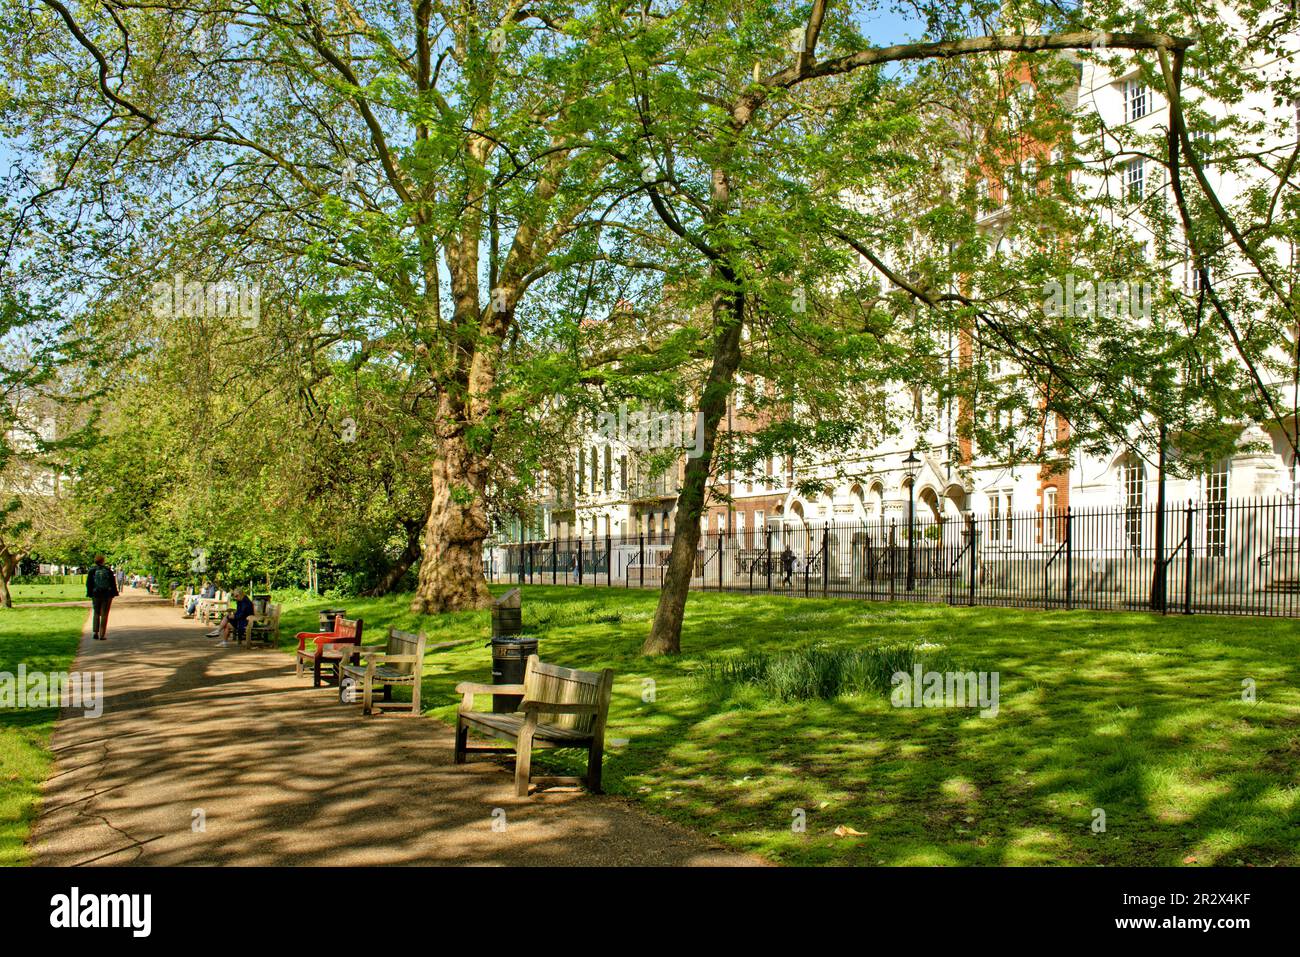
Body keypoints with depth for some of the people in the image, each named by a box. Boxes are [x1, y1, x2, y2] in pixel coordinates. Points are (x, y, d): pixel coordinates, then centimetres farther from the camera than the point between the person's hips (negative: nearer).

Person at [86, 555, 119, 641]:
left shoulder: (92, 570, -2)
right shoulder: (108, 570, -1)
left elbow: (88, 583, 0)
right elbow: (113, 583, 1)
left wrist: (89, 594, 6)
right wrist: (114, 593, 8)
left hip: (96, 595, 0)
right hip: (107, 595, 0)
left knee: (96, 613, 16)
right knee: (104, 614, 3)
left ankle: (95, 632, 3)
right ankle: (102, 635, 0)